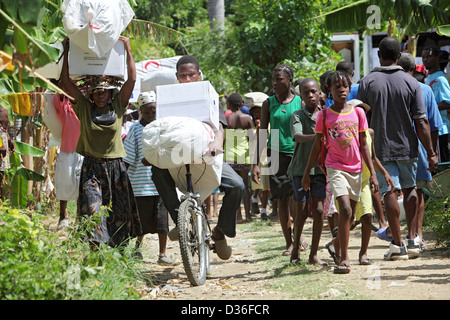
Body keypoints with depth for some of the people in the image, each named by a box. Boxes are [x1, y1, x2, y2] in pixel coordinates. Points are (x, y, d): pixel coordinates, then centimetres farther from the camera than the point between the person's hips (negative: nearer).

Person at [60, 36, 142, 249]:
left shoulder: (118, 106, 4)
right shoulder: (84, 107, 1)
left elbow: (132, 79, -1)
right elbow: (66, 81, -2)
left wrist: (128, 50, -3)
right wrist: (67, 52, -4)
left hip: (115, 166, 2)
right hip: (92, 167, -2)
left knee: (118, 212, 4)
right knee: (92, 207, -14)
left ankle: (118, 252, 14)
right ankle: (94, 250, -16)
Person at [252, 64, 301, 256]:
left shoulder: (300, 102, 4)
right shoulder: (269, 103, 8)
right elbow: (262, 133, 9)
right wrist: (256, 164, 3)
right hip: (277, 155, 2)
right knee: (282, 200, 1)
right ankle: (289, 243, 9)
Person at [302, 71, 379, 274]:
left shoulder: (357, 112, 5)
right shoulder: (324, 115, -1)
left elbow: (364, 145, 9)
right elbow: (317, 145, 6)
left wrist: (372, 173, 5)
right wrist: (307, 173, 7)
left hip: (356, 169, 4)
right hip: (335, 167, -4)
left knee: (350, 214, 8)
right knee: (345, 210, -19)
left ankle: (340, 248, 26)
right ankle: (344, 259, -17)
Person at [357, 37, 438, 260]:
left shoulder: (367, 82, -6)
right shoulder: (410, 83, -6)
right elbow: (421, 122, -7)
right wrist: (431, 153, -2)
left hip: (381, 148, -1)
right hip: (407, 147, 1)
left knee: (390, 193, -1)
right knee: (409, 188, 19)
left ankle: (398, 244, -3)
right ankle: (412, 235, 16)